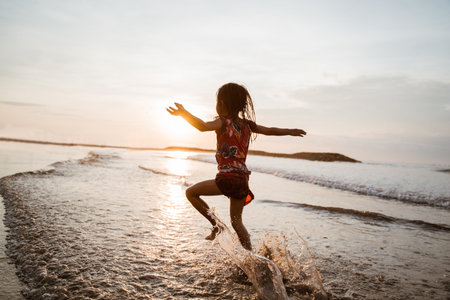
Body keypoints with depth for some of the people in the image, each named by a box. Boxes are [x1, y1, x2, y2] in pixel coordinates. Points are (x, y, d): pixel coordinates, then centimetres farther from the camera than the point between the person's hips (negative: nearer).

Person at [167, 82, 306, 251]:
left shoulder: (224, 122, -5)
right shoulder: (247, 124, 14)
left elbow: (203, 126, -25)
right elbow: (270, 131, 24)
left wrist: (183, 113, -23)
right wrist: (290, 132, 39)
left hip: (228, 177, -7)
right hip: (243, 178, 7)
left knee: (191, 193, 8)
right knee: (237, 222, 17)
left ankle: (216, 225, 6)